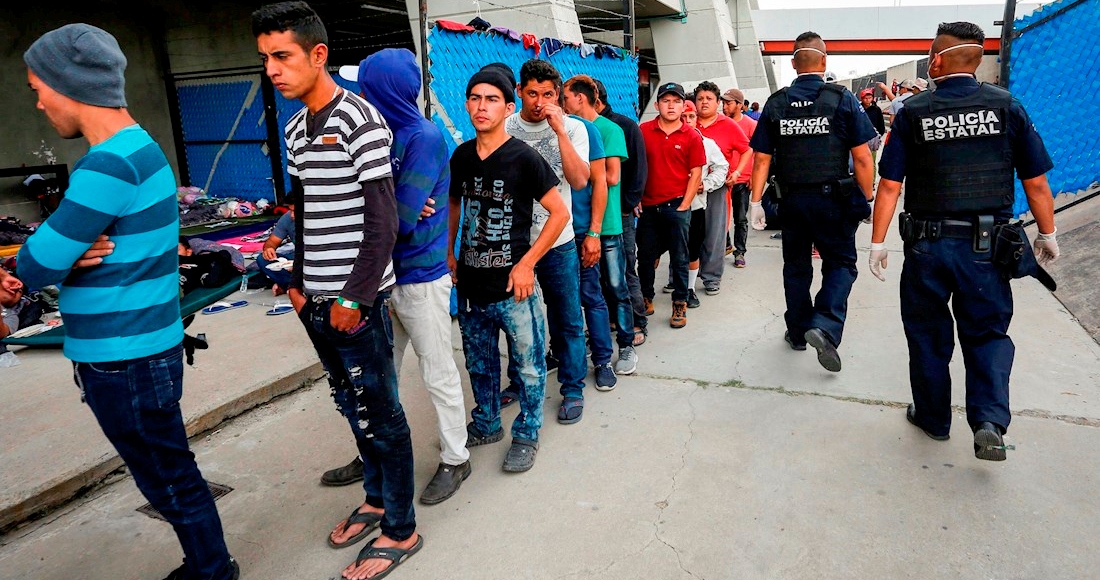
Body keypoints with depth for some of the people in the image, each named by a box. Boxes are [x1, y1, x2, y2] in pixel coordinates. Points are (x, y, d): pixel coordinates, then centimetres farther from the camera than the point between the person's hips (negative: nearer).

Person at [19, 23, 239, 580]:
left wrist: (62, 258, 3)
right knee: (168, 475, 20)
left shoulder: (110, 166, -21)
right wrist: (70, 256, -10)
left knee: (171, 481, 7)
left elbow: (36, 266, -18)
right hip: (137, 347, 9)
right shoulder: (139, 148, 9)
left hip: (125, 359, -9)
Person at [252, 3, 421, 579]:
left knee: (379, 415, 3)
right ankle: (377, 498, 38)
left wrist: (356, 297, -17)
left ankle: (400, 530, 19)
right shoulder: (295, 128, 13)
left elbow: (382, 221, -16)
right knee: (349, 404, 19)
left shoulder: (359, 120, -12)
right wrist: (298, 281, 14)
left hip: (356, 300, -8)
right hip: (316, 300, 8)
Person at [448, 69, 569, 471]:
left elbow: (560, 212, -11)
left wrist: (527, 264, -14)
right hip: (471, 283, 6)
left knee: (527, 365, 7)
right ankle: (487, 425, 39)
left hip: (513, 285, -5)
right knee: (479, 363, 19)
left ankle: (526, 434, 27)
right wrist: (449, 252, 12)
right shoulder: (461, 157, 6)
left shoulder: (523, 158, -11)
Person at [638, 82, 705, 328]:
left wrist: (684, 205, -6)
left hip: (677, 206, -2)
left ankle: (679, 305, 17)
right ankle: (646, 299, 28)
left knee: (679, 259, 5)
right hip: (647, 206, 2)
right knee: (645, 257, 12)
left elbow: (696, 173, 0)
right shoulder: (643, 131, 1)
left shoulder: (692, 137, -1)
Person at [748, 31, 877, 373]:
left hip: (792, 199, 3)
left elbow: (761, 158, 0)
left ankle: (797, 332, 27)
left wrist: (756, 201, 4)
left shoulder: (775, 103, 1)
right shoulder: (843, 99, -6)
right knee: (840, 262, 10)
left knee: (796, 265, 16)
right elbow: (862, 157, -8)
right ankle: (824, 327, -10)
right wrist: (866, 198, 1)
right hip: (833, 198, -2)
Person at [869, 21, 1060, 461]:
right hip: (987, 244, 1)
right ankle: (990, 421, -4)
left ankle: (933, 417, 27)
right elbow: (1036, 182, 2)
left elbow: (890, 185, -7)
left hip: (927, 243, -1)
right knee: (987, 332, 14)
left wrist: (878, 243, -1)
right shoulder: (1006, 106, 0)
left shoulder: (913, 112, -4)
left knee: (928, 331, 15)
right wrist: (1047, 234, 15)